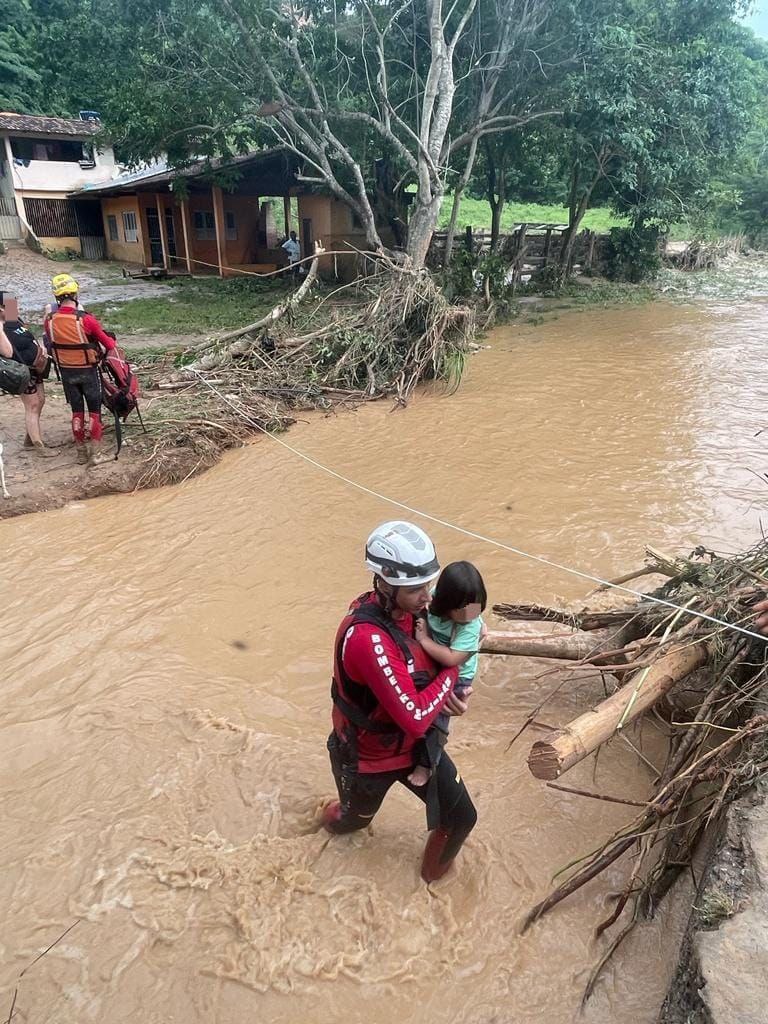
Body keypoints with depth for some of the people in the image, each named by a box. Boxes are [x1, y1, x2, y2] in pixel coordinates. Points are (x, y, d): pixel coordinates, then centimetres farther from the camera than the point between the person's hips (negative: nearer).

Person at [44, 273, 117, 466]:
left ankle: (81, 451, 21)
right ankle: (94, 452, 7)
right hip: (88, 371, -4)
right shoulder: (85, 319, -21)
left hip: (66, 372, 4)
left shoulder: (49, 320, -9)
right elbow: (108, 344, -14)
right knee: (94, 410, 9)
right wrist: (111, 344, 9)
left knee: (77, 411, 15)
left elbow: (50, 344, 6)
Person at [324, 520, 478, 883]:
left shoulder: (407, 609, -15)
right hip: (367, 757, -5)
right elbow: (415, 717, -40)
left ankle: (434, 876, 45)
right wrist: (453, 668, -28)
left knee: (461, 818, 13)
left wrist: (447, 691, -17)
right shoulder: (368, 639, -41)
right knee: (357, 818, 26)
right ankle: (333, 818, 64)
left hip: (415, 744, 6)